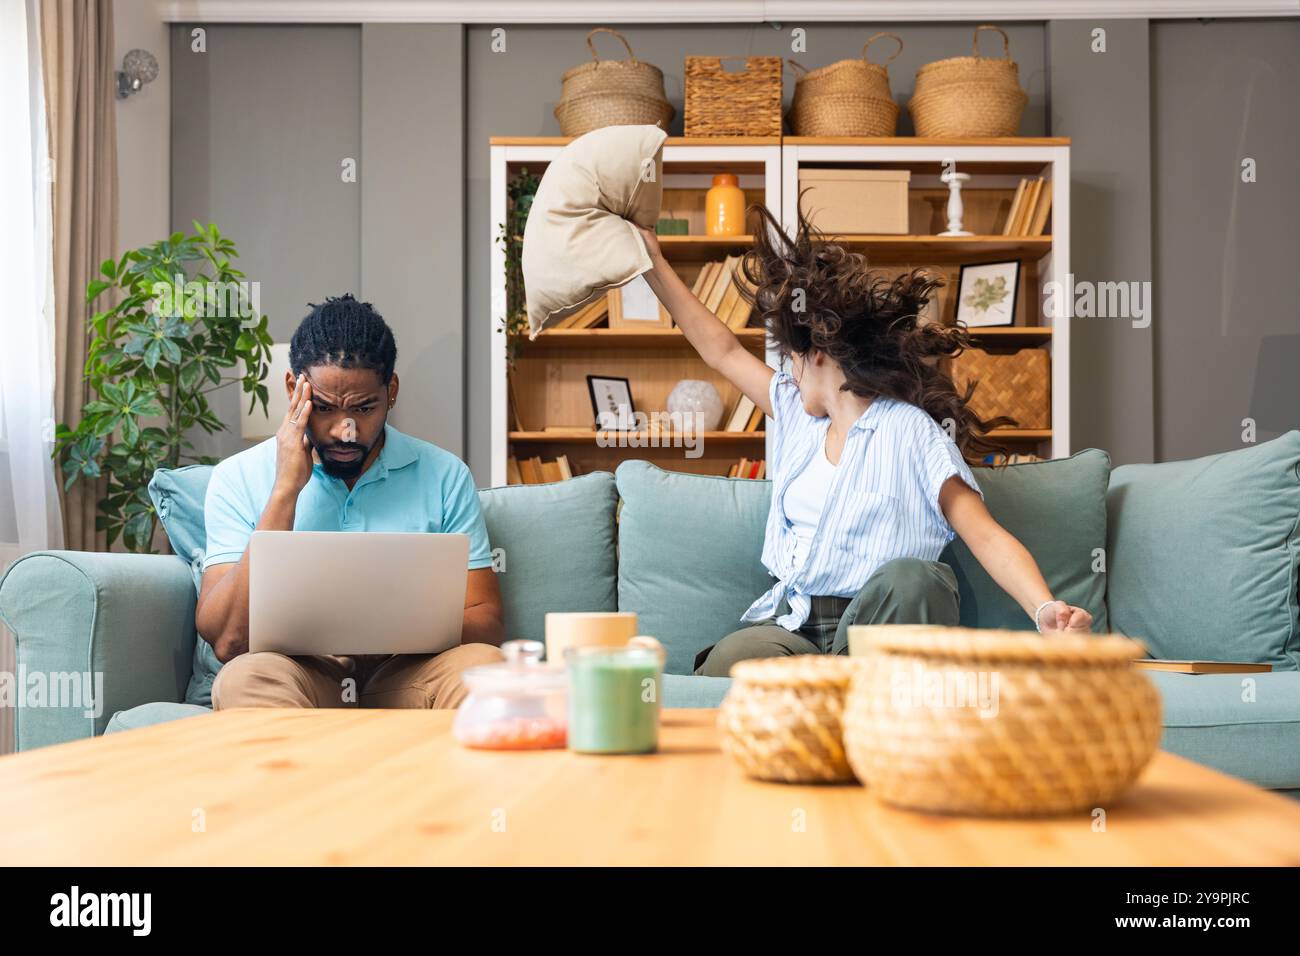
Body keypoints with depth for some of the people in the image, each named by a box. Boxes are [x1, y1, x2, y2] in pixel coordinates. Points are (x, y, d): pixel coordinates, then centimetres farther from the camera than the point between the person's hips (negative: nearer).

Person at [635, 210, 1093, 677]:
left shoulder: (911, 433, -1)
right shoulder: (796, 412, 21)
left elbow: (988, 537, -10)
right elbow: (722, 351, 33)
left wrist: (1047, 609, -28)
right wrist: (656, 267, 37)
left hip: (873, 632, -4)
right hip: (788, 625, 4)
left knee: (912, 579, -39)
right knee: (731, 659, -32)